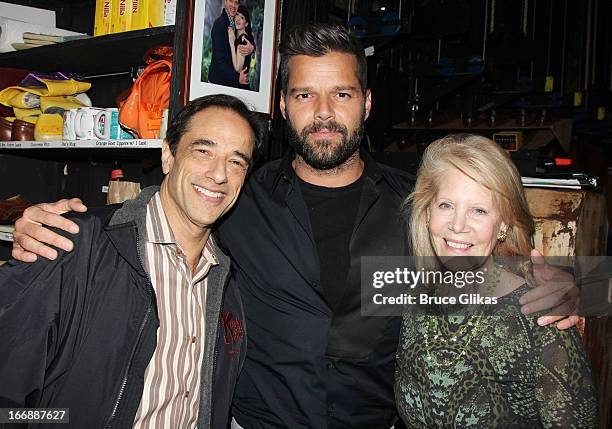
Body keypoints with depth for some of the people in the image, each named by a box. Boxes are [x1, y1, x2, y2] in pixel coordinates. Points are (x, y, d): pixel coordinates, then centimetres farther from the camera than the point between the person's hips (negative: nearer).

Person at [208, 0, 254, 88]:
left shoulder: (237, 22, 6)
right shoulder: (219, 23, -14)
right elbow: (218, 58, -18)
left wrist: (251, 48, -19)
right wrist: (237, 77, -21)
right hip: (218, 80, -6)